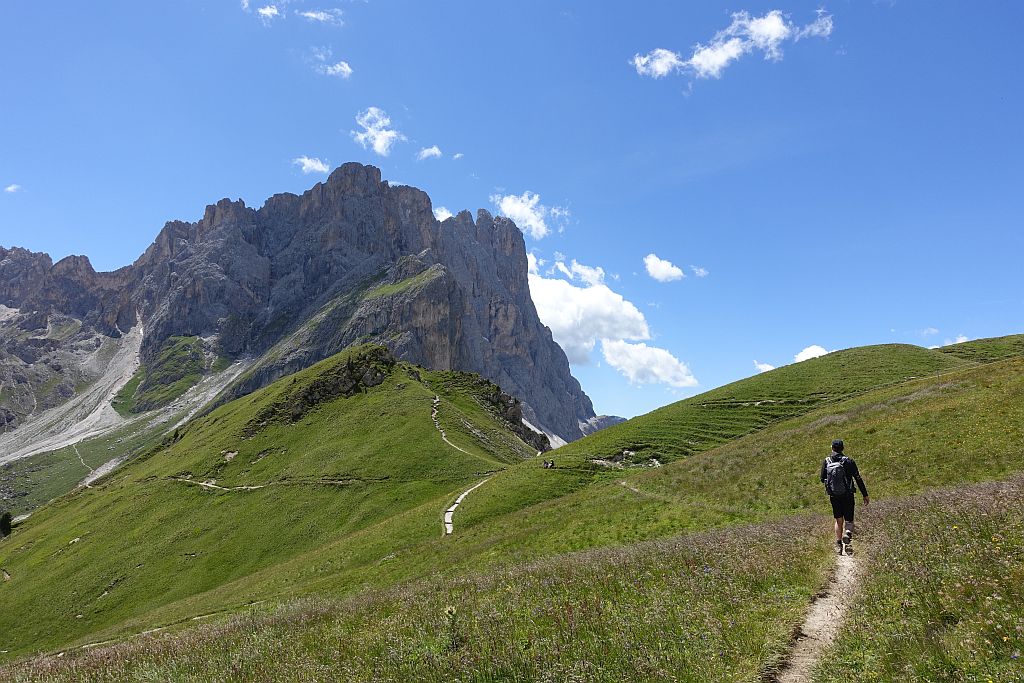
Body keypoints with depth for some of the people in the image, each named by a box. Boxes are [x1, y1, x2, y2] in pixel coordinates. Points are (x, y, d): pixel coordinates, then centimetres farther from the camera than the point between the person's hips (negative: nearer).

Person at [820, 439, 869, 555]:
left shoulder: (826, 462, -2)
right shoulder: (849, 461, -8)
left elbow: (822, 479, 3)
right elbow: (858, 479, -7)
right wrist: (865, 495, -2)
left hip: (834, 496, 2)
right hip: (847, 495, -2)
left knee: (838, 521, 15)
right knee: (849, 520, 8)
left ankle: (839, 545, 14)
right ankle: (848, 534, -22)